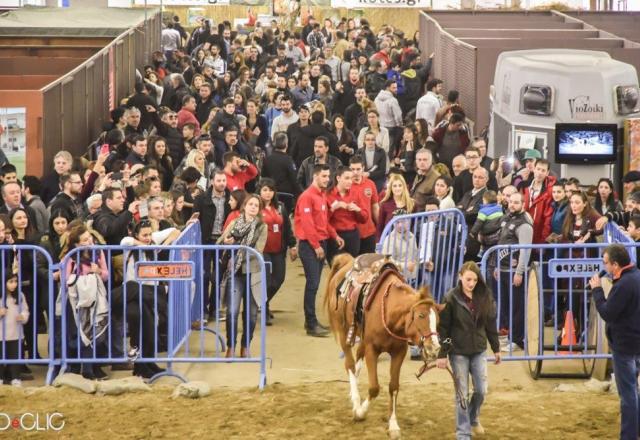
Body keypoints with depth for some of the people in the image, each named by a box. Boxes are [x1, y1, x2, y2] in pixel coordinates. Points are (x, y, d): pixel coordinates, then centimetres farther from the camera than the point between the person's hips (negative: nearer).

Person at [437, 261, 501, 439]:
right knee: (462, 393, 1)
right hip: (458, 352, -4)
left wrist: (496, 348, 10)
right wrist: (442, 354, -14)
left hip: (478, 351, 4)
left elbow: (491, 324, 8)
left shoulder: (485, 297, -1)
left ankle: (473, 418, 36)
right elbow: (443, 328, -11)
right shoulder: (451, 298, -12)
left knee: (481, 390, 6)